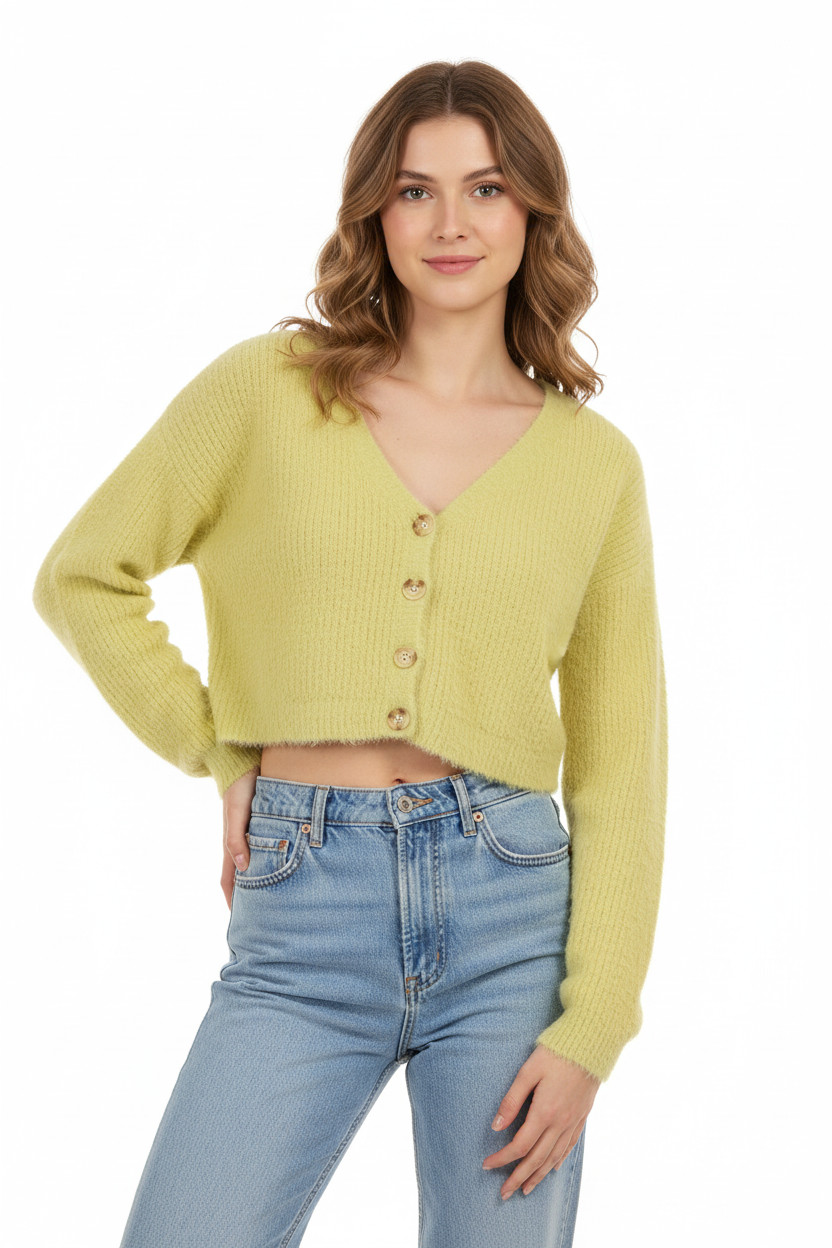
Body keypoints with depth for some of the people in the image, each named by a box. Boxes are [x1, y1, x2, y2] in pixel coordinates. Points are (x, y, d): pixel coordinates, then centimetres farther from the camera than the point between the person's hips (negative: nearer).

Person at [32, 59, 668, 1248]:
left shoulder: (595, 461, 6)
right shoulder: (267, 388, 4)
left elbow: (621, 764, 5)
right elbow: (83, 578, 11)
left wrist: (591, 1027, -2)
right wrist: (222, 753, 4)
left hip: (511, 912, 1)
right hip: (302, 933, -1)